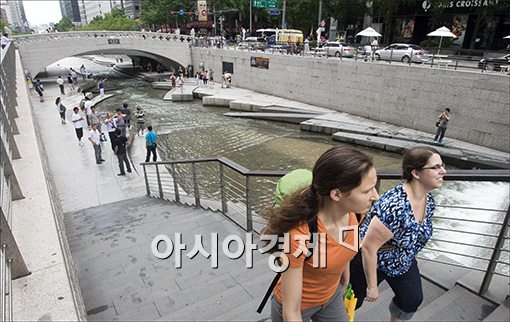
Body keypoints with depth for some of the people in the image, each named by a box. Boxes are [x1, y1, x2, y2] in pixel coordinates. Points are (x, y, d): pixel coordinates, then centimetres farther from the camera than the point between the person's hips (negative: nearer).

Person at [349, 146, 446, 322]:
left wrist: (407, 259, 20)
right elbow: (368, 247, -31)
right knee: (354, 301, 10)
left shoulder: (429, 201, -9)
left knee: (413, 300, 10)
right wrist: (372, 286, -20)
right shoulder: (395, 206, -37)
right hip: (369, 260, -7)